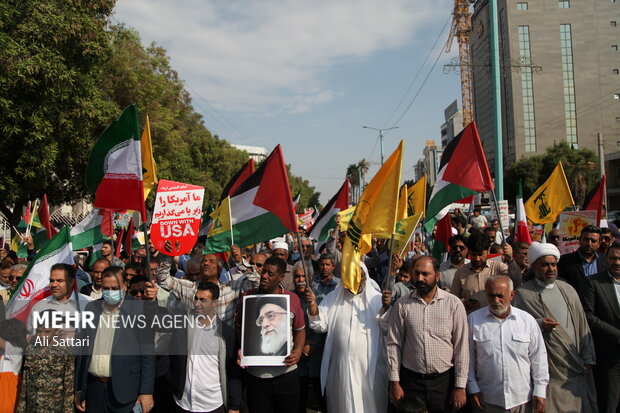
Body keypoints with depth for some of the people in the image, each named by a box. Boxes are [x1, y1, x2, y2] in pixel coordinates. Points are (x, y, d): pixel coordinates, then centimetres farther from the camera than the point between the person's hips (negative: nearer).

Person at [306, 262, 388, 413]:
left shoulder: (376, 299, 0)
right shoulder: (332, 299, 7)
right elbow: (320, 325, 3)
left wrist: (386, 307, -24)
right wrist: (312, 304, -11)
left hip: (369, 366, -1)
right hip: (341, 366, 2)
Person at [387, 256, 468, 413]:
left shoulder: (454, 304, -4)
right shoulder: (401, 305, -1)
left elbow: (461, 347, -2)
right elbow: (394, 344, 0)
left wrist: (460, 386, -3)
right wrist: (394, 382, -2)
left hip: (444, 380, 0)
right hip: (410, 380, 1)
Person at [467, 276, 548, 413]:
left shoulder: (527, 320, -1)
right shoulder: (473, 320, -4)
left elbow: (538, 358, 4)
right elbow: (468, 358, 0)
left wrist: (540, 391, 3)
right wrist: (473, 389, -1)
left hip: (522, 399, 1)